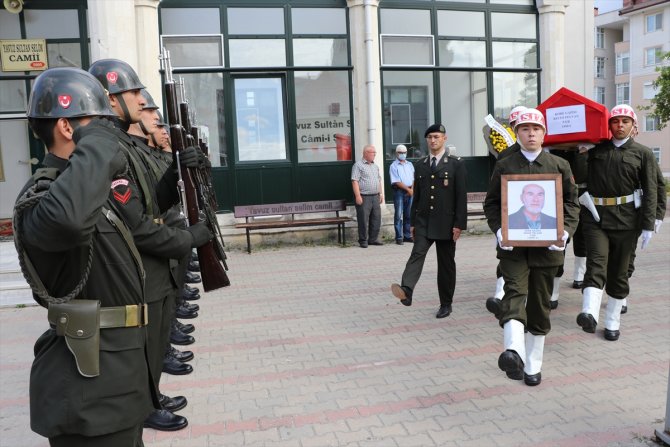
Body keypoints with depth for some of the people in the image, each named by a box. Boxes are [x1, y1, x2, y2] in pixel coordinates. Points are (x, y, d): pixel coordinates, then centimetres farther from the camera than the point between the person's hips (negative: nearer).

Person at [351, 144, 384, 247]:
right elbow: (354, 181, -12)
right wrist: (358, 196, -19)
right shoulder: (358, 165, -6)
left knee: (376, 219, 8)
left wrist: (381, 194, 17)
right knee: (363, 220, -3)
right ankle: (363, 241, 6)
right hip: (364, 197, -7)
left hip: (375, 197, 7)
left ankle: (373, 239, 19)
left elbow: (379, 180, 25)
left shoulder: (375, 166, 19)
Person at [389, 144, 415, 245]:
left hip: (410, 192, 5)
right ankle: (399, 237, -2)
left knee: (408, 215, 9)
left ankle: (407, 236, 17)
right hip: (399, 192, -5)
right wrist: (408, 189, -13)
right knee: (398, 215, -5)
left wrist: (412, 189, -4)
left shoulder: (410, 165, 16)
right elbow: (397, 182, -10)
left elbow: (414, 179, 13)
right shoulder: (394, 166, -2)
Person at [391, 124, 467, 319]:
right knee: (417, 254, -18)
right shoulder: (420, 165, 11)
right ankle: (406, 291, -34)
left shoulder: (456, 163, -1)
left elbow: (461, 196, -5)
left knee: (446, 264, 6)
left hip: (446, 222, -2)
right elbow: (416, 195, 12)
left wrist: (459, 224, -11)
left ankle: (446, 304, 16)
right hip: (423, 221, 3)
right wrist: (412, 222, 9)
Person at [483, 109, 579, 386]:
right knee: (515, 293, -21)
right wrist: (499, 230, -11)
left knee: (540, 304, 9)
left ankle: (533, 365, 23)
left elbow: (571, 202, 8)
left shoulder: (559, 166, 8)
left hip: (547, 247, 2)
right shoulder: (503, 166, 6)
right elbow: (491, 203, 6)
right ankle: (514, 351, -35)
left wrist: (564, 231, -9)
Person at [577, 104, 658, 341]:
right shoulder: (596, 149, 8)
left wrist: (648, 225, -4)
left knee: (618, 272, 7)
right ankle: (589, 314, -30)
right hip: (596, 216, 0)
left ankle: (612, 323, 18)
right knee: (596, 264, -16)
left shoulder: (643, 153, 7)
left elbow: (650, 191, 3)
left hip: (626, 219, 0)